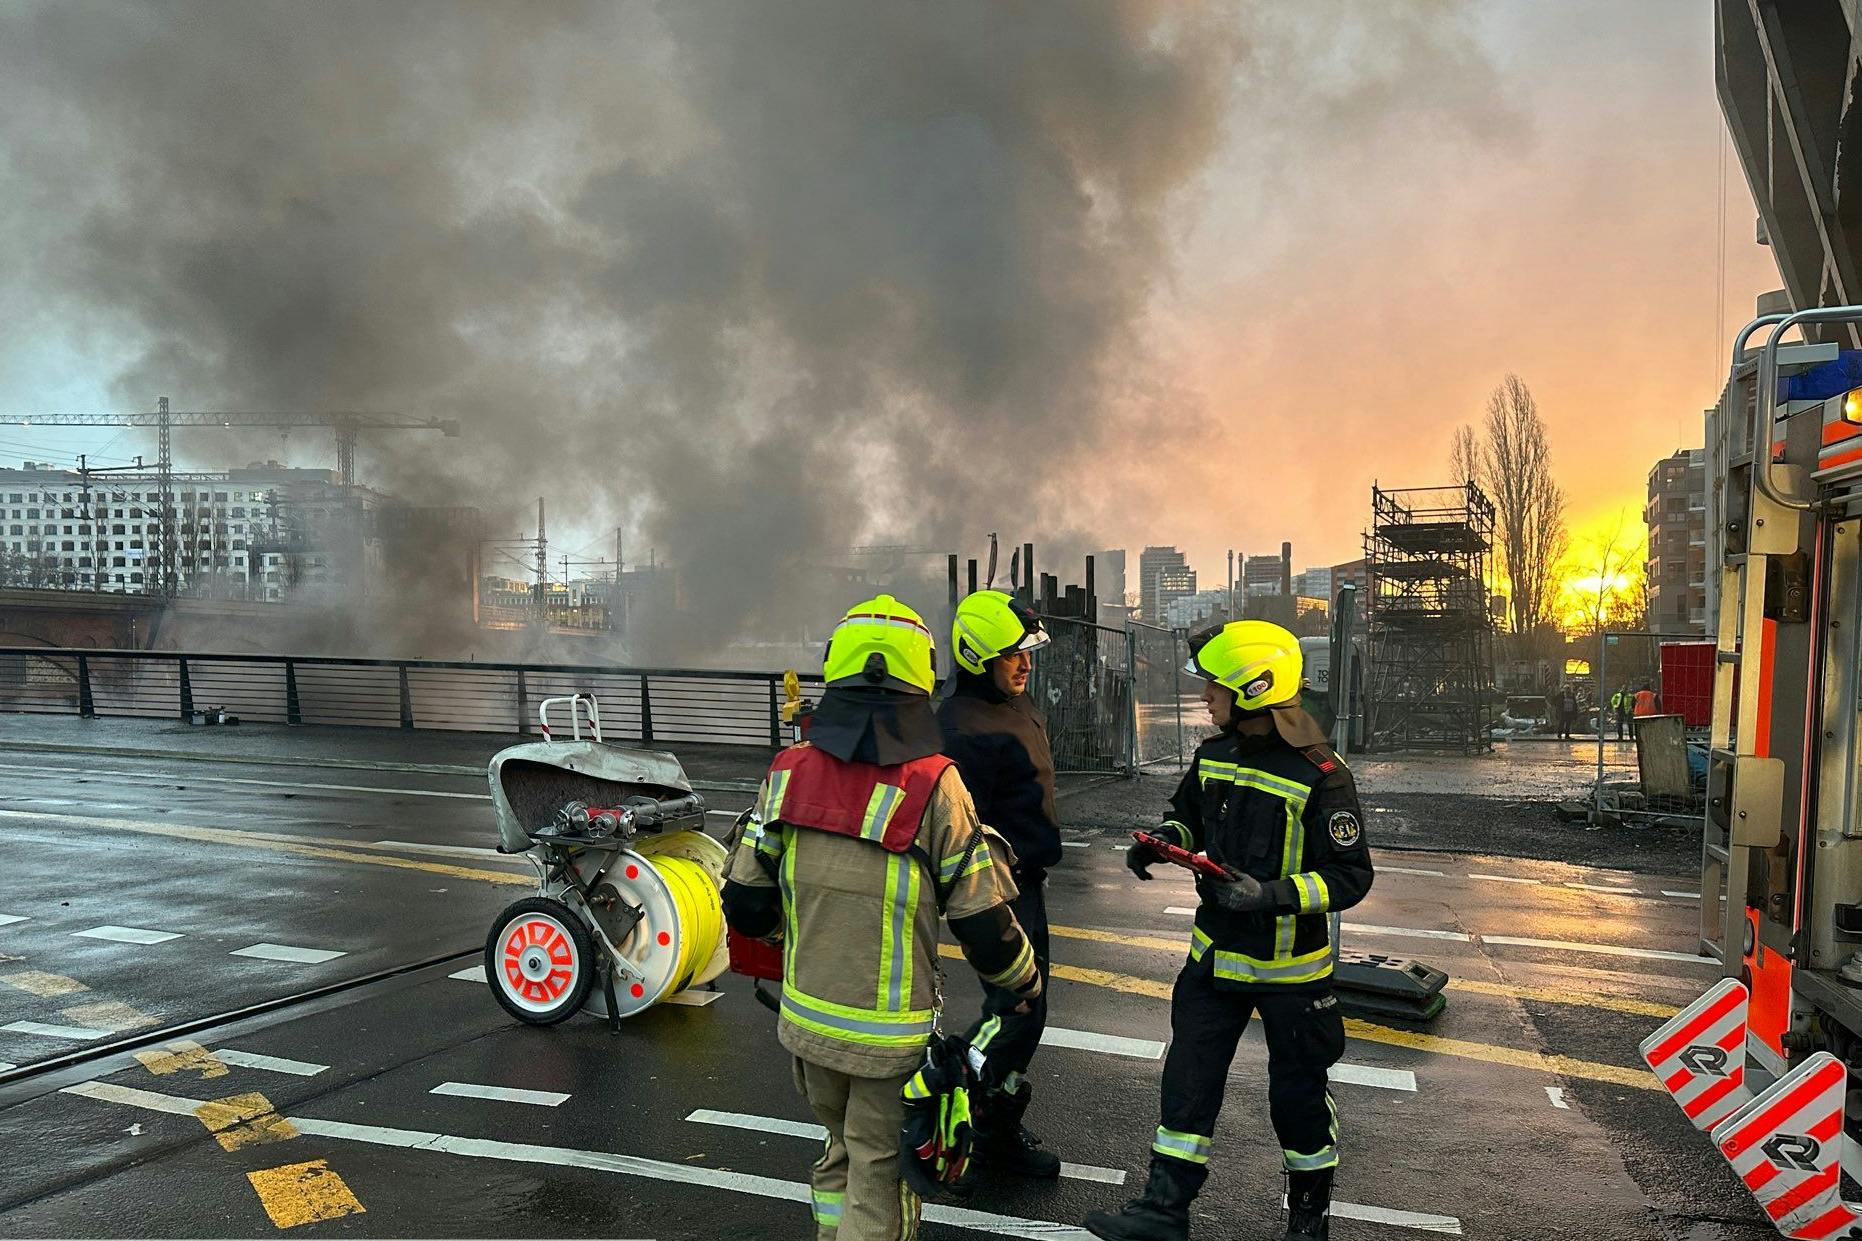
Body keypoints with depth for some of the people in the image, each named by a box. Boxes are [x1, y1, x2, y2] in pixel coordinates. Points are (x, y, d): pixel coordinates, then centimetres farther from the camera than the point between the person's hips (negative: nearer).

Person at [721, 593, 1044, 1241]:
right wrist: (1026, 985, 6)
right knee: (880, 1174, 13)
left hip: (806, 1019, 4)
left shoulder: (789, 772, -6)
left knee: (842, 1148, 26)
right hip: (890, 1038, -4)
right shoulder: (933, 787, -18)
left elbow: (747, 906, 0)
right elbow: (983, 923, -14)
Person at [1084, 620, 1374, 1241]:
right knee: (1188, 1078, 7)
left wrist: (1272, 895, -31)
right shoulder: (1214, 755, 1)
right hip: (1215, 955, 5)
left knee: (1297, 1093, 12)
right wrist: (1160, 842, -4)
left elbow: (1351, 876, -19)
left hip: (1290, 967, -5)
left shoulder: (1319, 774, -20)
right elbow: (1188, 817, 18)